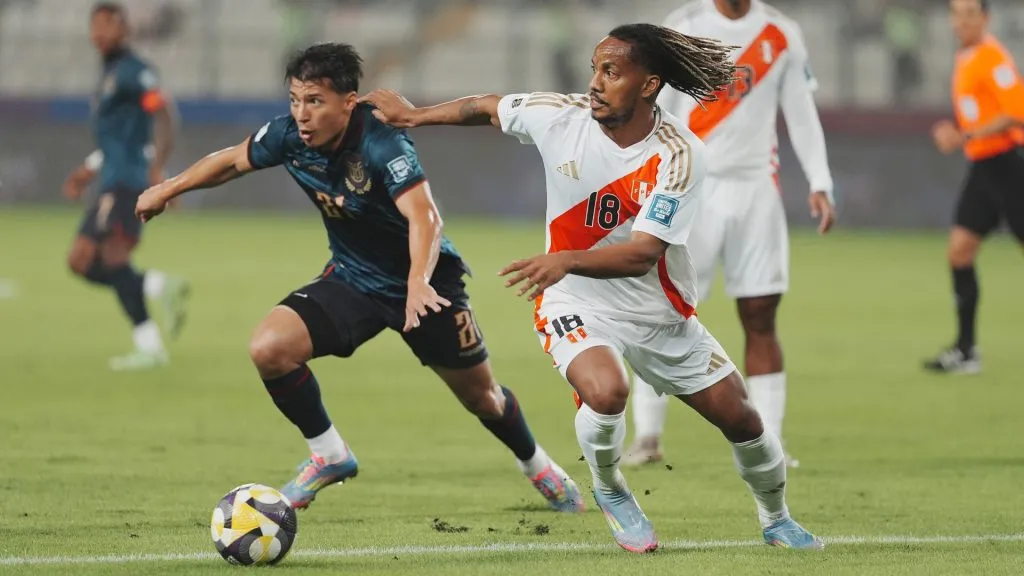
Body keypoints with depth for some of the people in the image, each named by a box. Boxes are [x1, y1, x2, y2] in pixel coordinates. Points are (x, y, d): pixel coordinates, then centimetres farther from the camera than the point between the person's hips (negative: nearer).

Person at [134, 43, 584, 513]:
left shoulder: (382, 145, -32)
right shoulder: (289, 136, -16)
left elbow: (423, 217, -46)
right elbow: (232, 161, 5)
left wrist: (418, 282, -62)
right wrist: (167, 189, 13)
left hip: (424, 284, -4)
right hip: (352, 279, 4)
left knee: (481, 398, 9)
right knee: (268, 348, -19)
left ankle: (535, 464, 43)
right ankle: (329, 456, 1)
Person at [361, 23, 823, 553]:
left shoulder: (679, 155, -23)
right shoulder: (561, 117, -16)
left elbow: (643, 253, -31)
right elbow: (487, 108, 6)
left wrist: (566, 260, -47)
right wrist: (414, 115, 14)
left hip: (659, 310, 1)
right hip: (576, 305, -1)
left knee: (738, 416, 5)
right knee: (605, 392, -32)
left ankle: (776, 519, 36)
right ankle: (608, 490, 1)